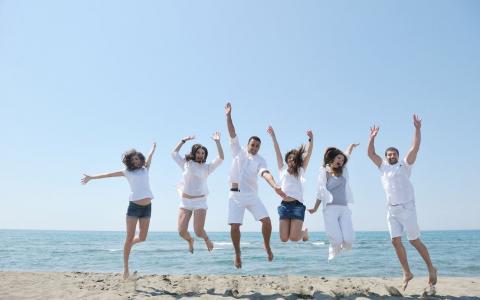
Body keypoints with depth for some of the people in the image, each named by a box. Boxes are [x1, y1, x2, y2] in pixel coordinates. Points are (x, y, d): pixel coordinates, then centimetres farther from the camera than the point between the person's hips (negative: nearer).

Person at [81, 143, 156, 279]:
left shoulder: (145, 169, 14)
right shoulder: (127, 172, 6)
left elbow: (149, 156, 28)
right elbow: (108, 174, 5)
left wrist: (153, 147, 44)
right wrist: (91, 177, 1)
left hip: (147, 207, 3)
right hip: (134, 206, -3)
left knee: (142, 238, 3)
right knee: (129, 237, -3)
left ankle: (128, 245, 36)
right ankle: (125, 267, 4)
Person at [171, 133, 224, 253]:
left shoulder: (207, 167, 5)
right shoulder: (186, 164, 10)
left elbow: (221, 158, -4)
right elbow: (174, 153, 18)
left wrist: (217, 142, -9)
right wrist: (183, 140, 13)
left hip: (200, 201, -2)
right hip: (185, 201, 2)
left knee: (198, 232, -10)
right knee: (182, 231, -4)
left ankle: (206, 238, 27)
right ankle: (190, 240, 31)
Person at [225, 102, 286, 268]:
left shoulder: (260, 160, 4)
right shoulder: (238, 152, 9)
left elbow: (266, 173, -14)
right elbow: (232, 134, 3)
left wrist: (275, 186, -33)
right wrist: (228, 116, -5)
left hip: (251, 194, 0)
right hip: (235, 195, 0)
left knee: (266, 220, -11)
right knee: (234, 226, -5)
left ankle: (267, 246, 14)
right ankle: (238, 255, 14)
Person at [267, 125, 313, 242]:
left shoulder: (301, 171, 12)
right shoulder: (283, 170, 14)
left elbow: (308, 153, 4)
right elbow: (277, 151, 9)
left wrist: (311, 139, -7)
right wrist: (273, 135, 7)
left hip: (297, 205, -1)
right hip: (284, 205, 2)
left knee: (294, 238, -10)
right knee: (284, 239, -3)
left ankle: (304, 232, 25)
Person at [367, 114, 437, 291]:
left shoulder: (404, 165, 2)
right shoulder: (383, 167, 13)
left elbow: (415, 148, -9)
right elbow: (371, 153, 12)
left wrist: (417, 129, -14)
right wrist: (372, 137, 7)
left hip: (407, 208, -4)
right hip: (391, 210, 4)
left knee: (414, 241, 0)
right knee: (396, 241, 0)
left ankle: (431, 269, 17)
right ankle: (407, 273, 10)